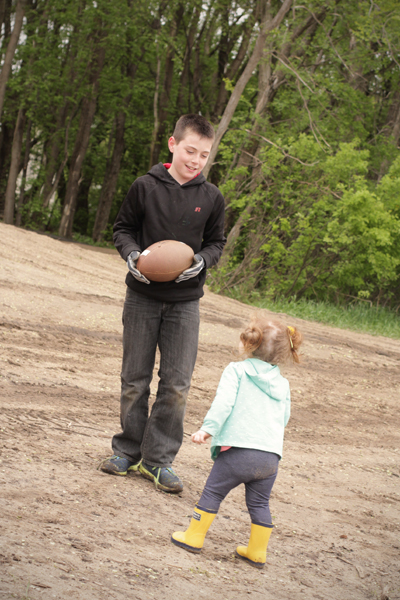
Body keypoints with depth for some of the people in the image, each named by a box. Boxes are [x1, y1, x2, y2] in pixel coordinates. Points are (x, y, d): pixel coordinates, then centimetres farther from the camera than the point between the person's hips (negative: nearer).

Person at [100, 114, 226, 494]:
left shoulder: (211, 197, -1)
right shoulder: (146, 187, -5)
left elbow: (216, 242, 10)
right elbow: (123, 228, 5)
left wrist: (201, 260, -11)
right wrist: (132, 254, -15)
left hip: (184, 301, 1)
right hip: (143, 296, -1)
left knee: (176, 385, -2)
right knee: (134, 380, 7)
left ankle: (158, 459, 9)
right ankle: (129, 451, 22)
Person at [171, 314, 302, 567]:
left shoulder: (236, 370, 1)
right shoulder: (283, 384, 17)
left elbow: (224, 402, -13)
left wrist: (208, 428, -19)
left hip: (238, 451, -5)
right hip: (271, 455, 5)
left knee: (213, 492, 9)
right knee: (260, 503, 15)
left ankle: (194, 537, 14)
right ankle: (257, 552, 19)